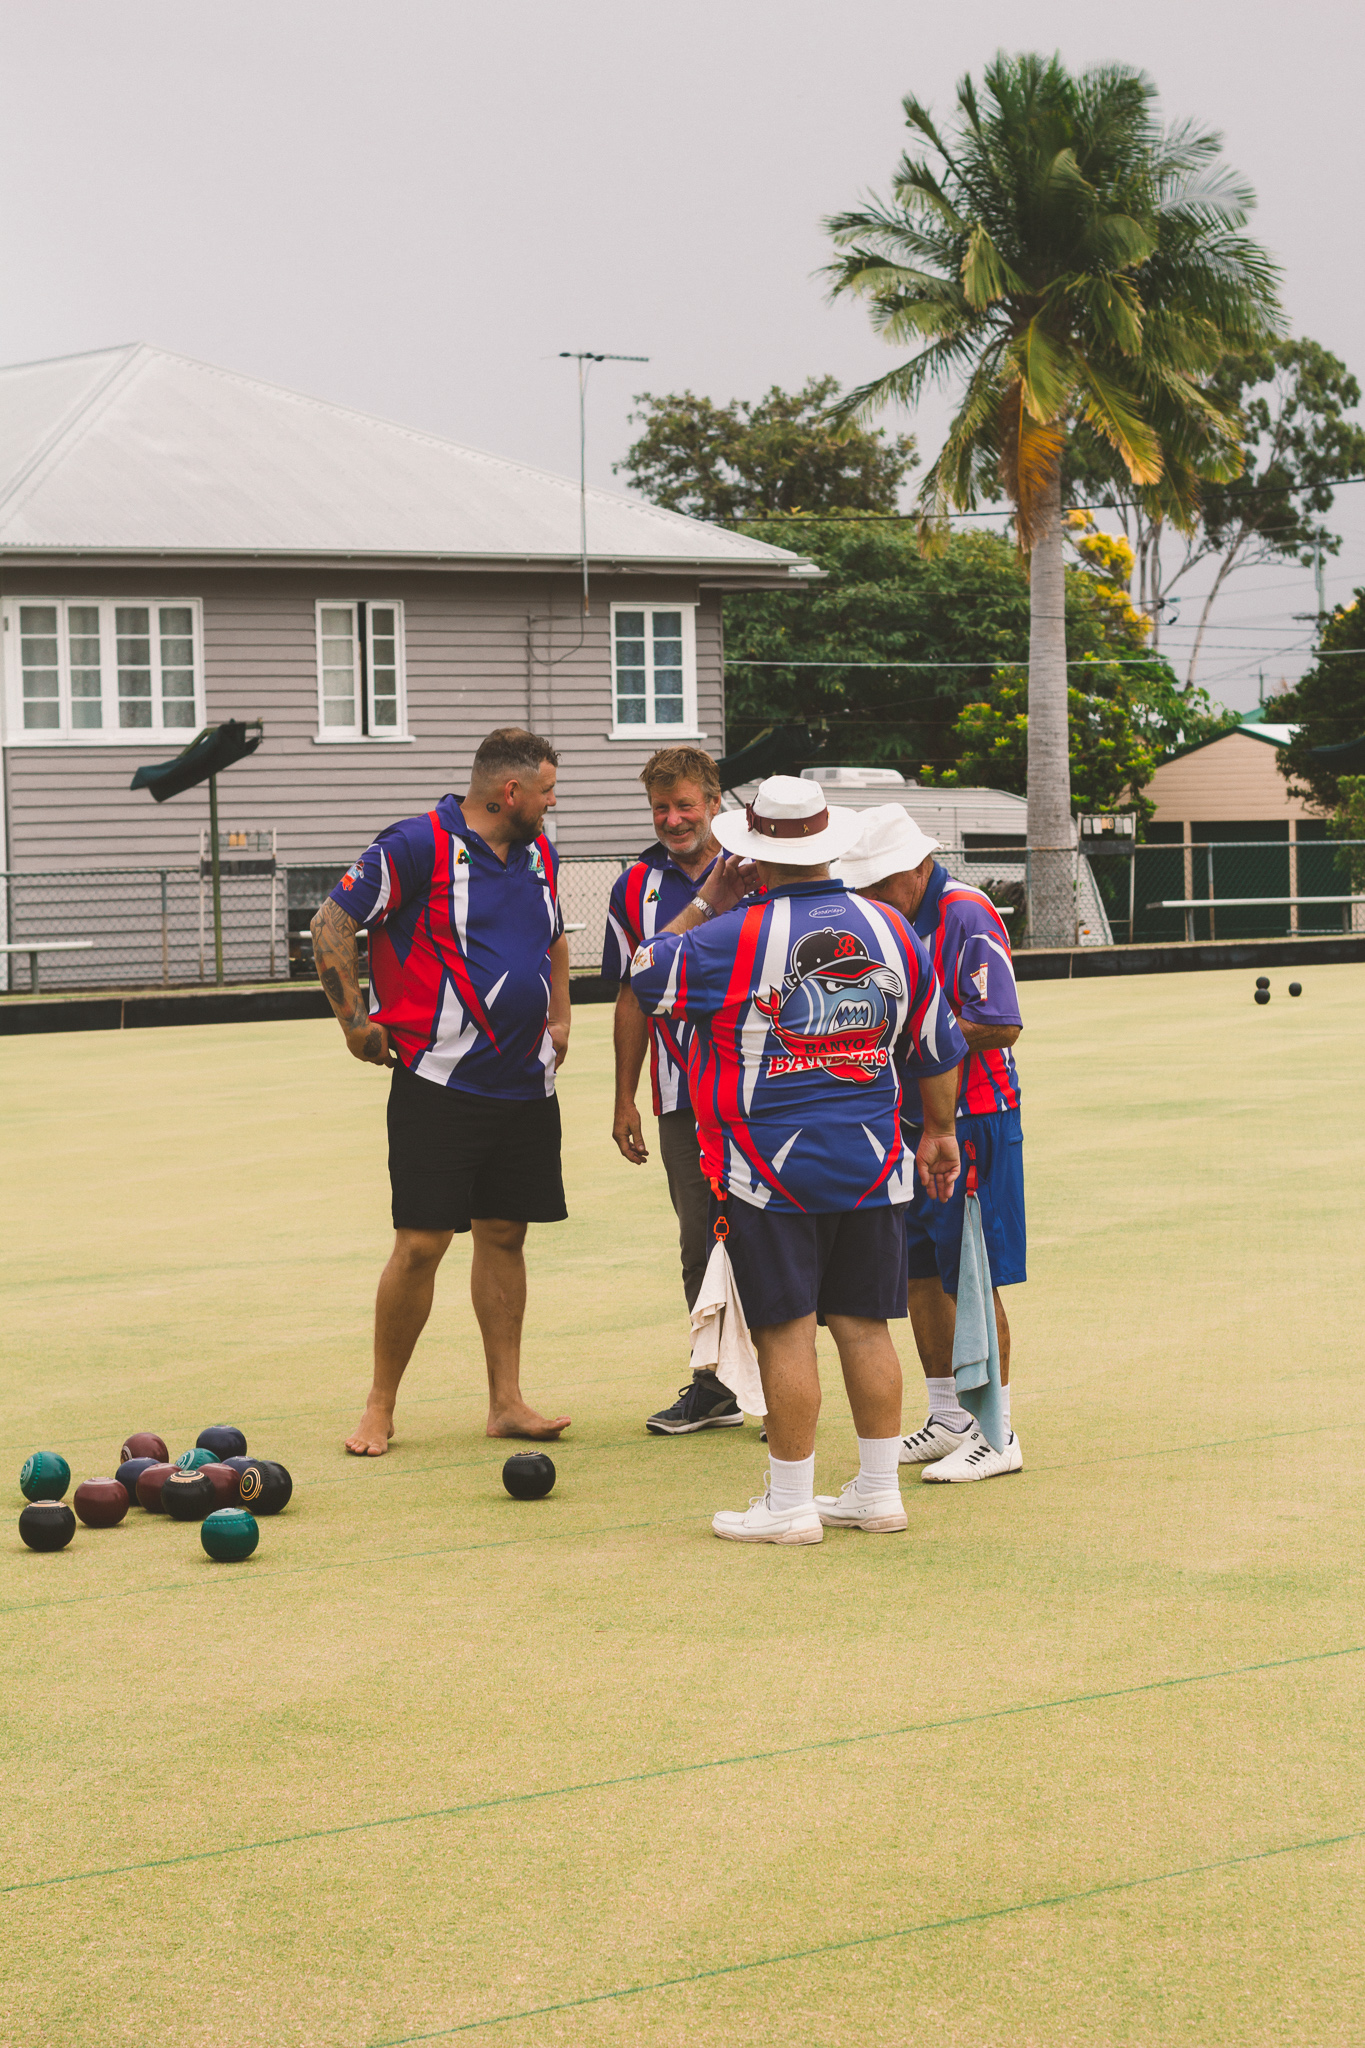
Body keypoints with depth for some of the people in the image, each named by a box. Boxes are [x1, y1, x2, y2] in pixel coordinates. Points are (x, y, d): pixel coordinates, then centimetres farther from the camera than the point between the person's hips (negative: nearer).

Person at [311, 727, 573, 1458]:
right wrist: (355, 1023, -7)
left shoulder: (539, 854, 13)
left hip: (525, 1086, 6)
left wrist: (559, 1017, 21)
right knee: (420, 1244, -6)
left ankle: (506, 1402, 14)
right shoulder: (417, 847, -11)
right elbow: (331, 925, -8)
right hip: (439, 1087, -6)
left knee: (504, 1236, 9)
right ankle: (379, 1408, 6)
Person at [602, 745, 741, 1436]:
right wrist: (624, 1100, 12)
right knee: (700, 1242, 8)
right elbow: (633, 997, 14)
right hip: (680, 1098, 3)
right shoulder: (637, 887, 8)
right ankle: (714, 1386, 16)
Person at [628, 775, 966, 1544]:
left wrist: (706, 904, 10)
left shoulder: (733, 937, -12)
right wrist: (939, 1130, 26)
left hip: (769, 1170, -5)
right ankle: (878, 1491, 17)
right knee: (865, 1326, 11)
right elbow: (938, 1046, 13)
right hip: (871, 1164, 5)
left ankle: (791, 1505, 4)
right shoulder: (890, 931, 4)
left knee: (786, 1334, -1)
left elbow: (644, 975, 4)